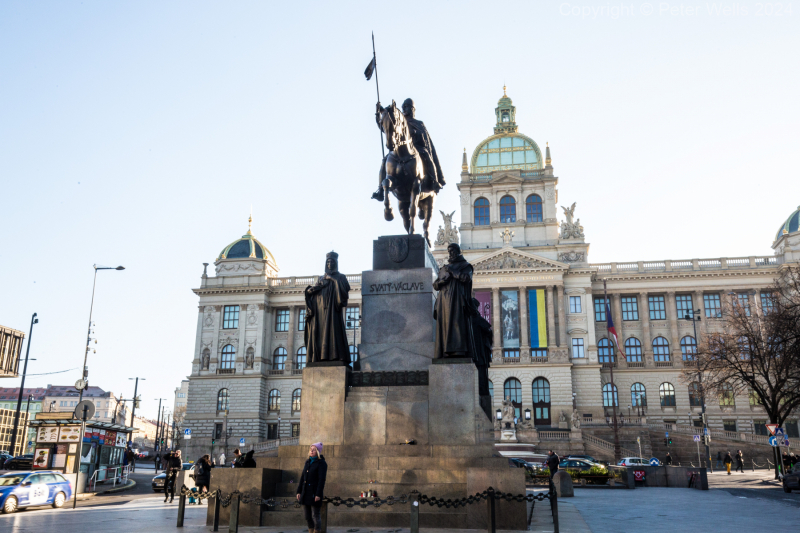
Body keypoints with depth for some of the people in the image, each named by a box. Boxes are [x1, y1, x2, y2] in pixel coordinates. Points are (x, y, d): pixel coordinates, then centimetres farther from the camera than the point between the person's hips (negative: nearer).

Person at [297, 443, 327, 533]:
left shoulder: (321, 463, -7)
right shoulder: (307, 462, 13)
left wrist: (318, 494, -19)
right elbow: (302, 477, 14)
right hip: (306, 493, 7)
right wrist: (299, 491, 9)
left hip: (315, 493, -7)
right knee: (308, 516, 10)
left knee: (315, 516, -3)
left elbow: (322, 480, -13)